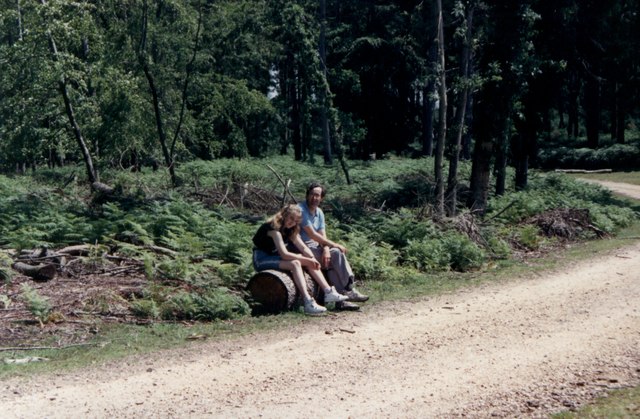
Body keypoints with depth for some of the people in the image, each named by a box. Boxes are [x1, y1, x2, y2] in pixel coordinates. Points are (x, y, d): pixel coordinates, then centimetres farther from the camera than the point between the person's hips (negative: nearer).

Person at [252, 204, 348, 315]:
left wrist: (313, 259, -20)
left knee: (310, 262, -7)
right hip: (262, 260, -9)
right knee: (295, 263, -32)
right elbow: (284, 254, -28)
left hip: (275, 257, 9)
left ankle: (328, 292, -14)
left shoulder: (290, 229, 7)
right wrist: (306, 259, -24)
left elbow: (303, 248, 0)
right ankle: (308, 303, -41)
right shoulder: (274, 227, -21)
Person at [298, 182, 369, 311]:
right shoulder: (301, 210, -15)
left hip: (315, 246, 8)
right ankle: (349, 290, -15)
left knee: (336, 254, -18)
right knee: (337, 253, -20)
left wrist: (326, 249, -19)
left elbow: (322, 236, 3)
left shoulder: (319, 212, 12)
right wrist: (334, 245, -15)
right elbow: (312, 235, -19)